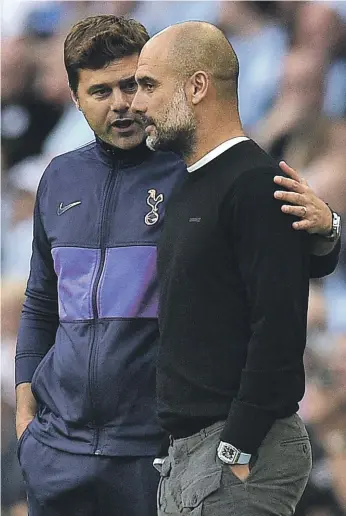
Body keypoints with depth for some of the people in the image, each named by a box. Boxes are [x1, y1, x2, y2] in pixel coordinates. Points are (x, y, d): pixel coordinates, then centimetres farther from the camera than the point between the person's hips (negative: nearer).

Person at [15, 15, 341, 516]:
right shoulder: (61, 178, 12)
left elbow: (307, 266, -7)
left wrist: (322, 228, -28)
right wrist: (25, 404, 14)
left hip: (154, 451, -4)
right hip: (57, 442, 5)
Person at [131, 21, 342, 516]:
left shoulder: (257, 186, -12)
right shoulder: (188, 188, 17)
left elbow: (278, 332, -20)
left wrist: (238, 451, -21)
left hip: (241, 451, -9)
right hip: (185, 449, 9)